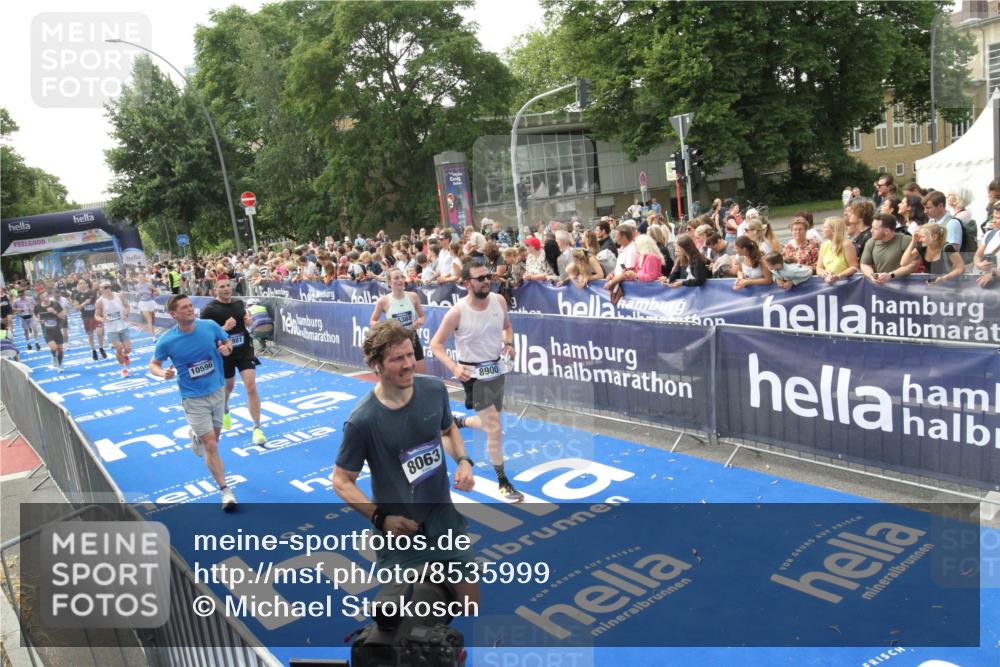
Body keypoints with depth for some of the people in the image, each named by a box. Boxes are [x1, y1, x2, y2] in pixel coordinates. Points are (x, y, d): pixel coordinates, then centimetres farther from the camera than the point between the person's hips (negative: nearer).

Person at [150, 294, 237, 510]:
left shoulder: (210, 326, -11)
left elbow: (227, 342, 7)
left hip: (218, 390, 4)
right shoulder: (167, 340, -16)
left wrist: (226, 349, -17)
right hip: (194, 398, -3)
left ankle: (195, 434, 57)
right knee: (211, 446, -7)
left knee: (214, 438, 20)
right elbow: (153, 364, 0)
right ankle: (225, 490, 6)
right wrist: (162, 373, -23)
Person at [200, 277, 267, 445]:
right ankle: (225, 412, 54)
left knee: (251, 386, -11)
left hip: (245, 350, 2)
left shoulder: (239, 303, 2)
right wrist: (224, 328, -28)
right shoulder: (209, 309, -13)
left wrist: (249, 321, -2)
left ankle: (257, 428, -5)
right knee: (228, 387, 19)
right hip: (225, 353, -2)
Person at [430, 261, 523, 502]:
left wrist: (509, 344, -7)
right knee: (496, 429, -10)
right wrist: (454, 367, -26)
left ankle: (458, 422, 51)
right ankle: (503, 481, 7)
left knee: (490, 424, 20)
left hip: (496, 370, 6)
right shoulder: (457, 312, -20)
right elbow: (436, 344, -12)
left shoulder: (499, 300, -6)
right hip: (474, 375, -6)